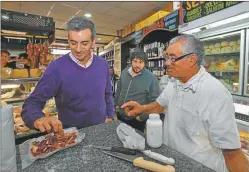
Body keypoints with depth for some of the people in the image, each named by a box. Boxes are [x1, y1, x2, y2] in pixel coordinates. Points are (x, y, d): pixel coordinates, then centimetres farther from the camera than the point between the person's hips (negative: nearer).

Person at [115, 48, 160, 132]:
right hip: (120, 115, 5)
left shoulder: (151, 78, -17)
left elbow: (154, 101, -15)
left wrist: (142, 117, -15)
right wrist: (116, 105, 11)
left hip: (137, 120, -5)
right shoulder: (124, 72, -1)